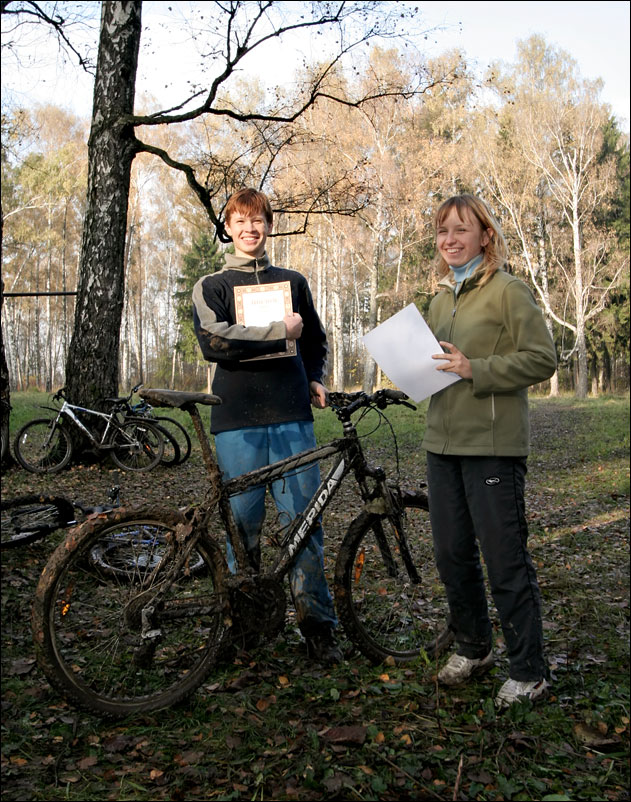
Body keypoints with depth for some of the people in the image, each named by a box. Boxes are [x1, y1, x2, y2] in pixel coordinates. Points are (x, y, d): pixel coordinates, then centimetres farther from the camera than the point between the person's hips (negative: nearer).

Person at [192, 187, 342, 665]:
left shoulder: (293, 282, 19)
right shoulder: (213, 286, 11)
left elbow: (315, 342, 30)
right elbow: (214, 341, -8)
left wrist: (315, 379, 11)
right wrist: (280, 333, -9)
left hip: (292, 415, 2)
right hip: (238, 418, -1)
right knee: (242, 521, 1)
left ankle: (318, 624, 8)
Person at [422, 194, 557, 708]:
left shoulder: (508, 291, -6)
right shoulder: (441, 299, 16)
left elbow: (542, 359, -12)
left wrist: (474, 370, -19)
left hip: (493, 445, -7)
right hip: (443, 442, 7)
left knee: (505, 559, -1)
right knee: (452, 555, 13)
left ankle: (529, 672, 14)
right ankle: (473, 648, 33)